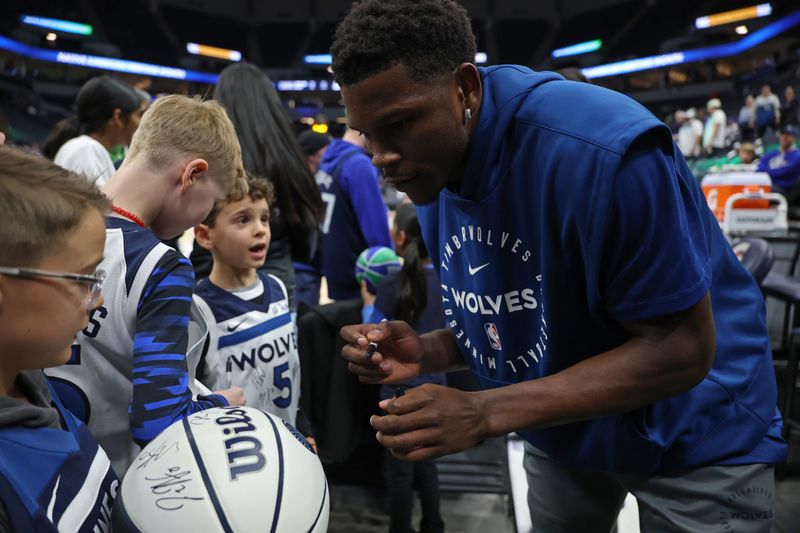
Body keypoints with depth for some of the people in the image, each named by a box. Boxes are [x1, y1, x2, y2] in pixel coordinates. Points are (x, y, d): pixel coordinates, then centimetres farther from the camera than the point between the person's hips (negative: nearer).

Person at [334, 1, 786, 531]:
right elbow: (494, 317, 3)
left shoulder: (601, 150, -33)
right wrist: (426, 352, -19)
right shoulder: (432, 173, -9)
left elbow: (682, 349, -29)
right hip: (562, 425, 6)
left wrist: (484, 412, -33)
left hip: (694, 430, -6)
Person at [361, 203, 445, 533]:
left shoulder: (393, 284, -18)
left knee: (399, 467, 8)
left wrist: (368, 304, 0)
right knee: (426, 460, 21)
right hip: (433, 384, 6)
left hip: (400, 388, -6)